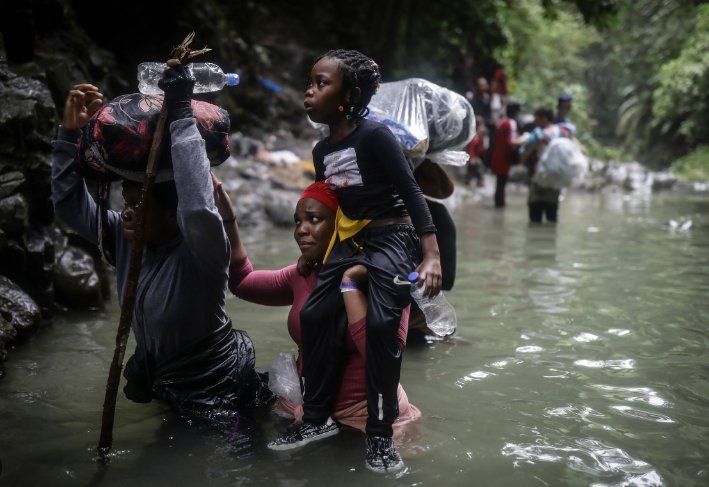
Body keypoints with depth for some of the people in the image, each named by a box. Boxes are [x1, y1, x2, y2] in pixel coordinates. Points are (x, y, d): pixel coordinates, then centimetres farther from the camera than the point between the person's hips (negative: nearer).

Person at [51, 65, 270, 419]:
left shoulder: (200, 250, -27)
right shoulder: (125, 237, -7)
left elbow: (199, 208, -48)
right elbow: (70, 204, -3)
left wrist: (180, 116, -46)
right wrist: (70, 133, -15)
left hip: (217, 392, -7)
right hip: (162, 382, 7)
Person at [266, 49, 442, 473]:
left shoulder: (375, 135, -15)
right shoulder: (322, 150, 8)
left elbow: (411, 192, -17)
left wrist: (431, 256, -24)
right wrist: (317, 255, 23)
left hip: (393, 239, -8)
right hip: (351, 241, 8)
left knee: (381, 325, -21)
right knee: (315, 316, -1)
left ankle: (381, 435, -7)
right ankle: (317, 419, 13)